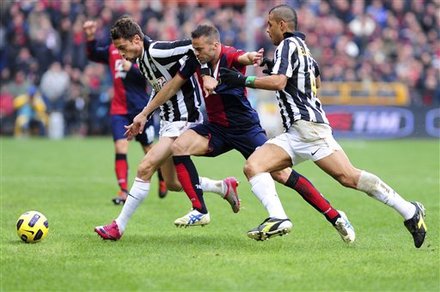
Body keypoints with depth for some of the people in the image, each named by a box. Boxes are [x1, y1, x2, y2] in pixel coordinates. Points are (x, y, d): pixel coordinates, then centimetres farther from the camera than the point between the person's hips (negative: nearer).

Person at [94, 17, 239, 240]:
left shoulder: (157, 51, -21)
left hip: (184, 120, -10)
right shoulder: (141, 60, 9)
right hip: (168, 121, 10)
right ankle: (224, 187, 32)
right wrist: (144, 115, 18)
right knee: (173, 183, 14)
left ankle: (118, 227, -12)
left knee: (145, 168, -16)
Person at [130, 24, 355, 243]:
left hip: (245, 128, -5)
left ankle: (336, 218, -6)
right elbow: (172, 86, 7)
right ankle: (200, 211, -11)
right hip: (216, 128, 6)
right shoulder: (196, 61, -4)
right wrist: (145, 113, 9)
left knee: (281, 173, -13)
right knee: (178, 146, -17)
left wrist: (250, 57, -71)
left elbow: (242, 57, -46)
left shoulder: (230, 56, -20)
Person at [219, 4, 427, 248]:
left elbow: (278, 82, -21)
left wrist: (244, 80, -16)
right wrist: (276, 68, 38)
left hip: (307, 125, -10)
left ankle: (410, 212, -13)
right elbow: (316, 80, 40)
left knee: (349, 176, -16)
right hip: (293, 134, 10)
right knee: (253, 166, -8)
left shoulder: (288, 45, -4)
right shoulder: (301, 46, 24)